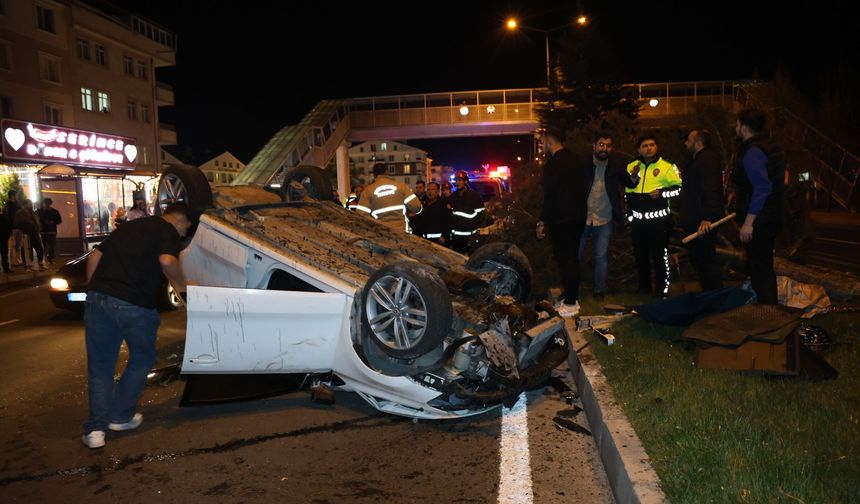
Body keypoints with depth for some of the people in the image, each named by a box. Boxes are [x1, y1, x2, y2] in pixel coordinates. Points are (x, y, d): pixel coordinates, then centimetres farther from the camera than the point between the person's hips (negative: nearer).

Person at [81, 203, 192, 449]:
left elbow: (95, 255, 21)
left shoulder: (129, 226, 24)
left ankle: (95, 429, 12)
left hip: (97, 298, 6)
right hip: (134, 305, -6)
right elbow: (167, 261, -16)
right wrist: (181, 284, 0)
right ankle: (121, 416, 23)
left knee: (99, 365, 16)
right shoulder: (168, 231, 3)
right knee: (142, 359, 19)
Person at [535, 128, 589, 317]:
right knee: (572, 257, 15)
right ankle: (572, 297, 23)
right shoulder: (575, 160, 12)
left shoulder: (553, 164, -14)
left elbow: (549, 195, -18)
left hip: (561, 220, -9)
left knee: (564, 260, -4)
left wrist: (542, 221, -13)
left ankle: (570, 304, -1)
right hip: (578, 217, 9)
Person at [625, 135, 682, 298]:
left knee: (660, 255, -3)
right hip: (638, 220, 5)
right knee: (640, 254, 12)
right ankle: (644, 287, 25)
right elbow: (626, 191, 20)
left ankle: (662, 290, 5)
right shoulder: (631, 167, 10)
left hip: (659, 219, -5)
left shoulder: (667, 167, -3)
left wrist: (662, 192, -16)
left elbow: (679, 188, -5)